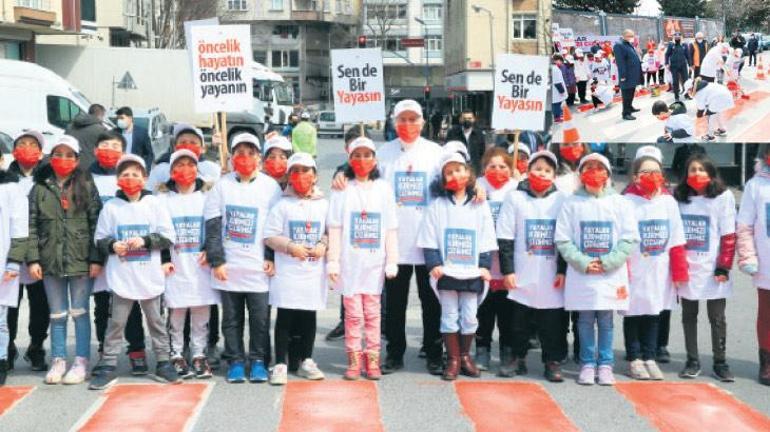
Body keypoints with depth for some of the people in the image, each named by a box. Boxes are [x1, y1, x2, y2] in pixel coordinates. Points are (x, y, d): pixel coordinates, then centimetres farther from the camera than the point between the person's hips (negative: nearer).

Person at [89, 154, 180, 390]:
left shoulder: (154, 204, 0)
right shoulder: (111, 207, 0)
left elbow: (168, 237, -2)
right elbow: (100, 239, 4)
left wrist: (145, 240, -14)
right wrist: (112, 245, -16)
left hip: (150, 275, 1)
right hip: (121, 276, 0)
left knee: (156, 321, 11)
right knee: (116, 322, 4)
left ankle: (163, 363, 20)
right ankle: (108, 366, 12)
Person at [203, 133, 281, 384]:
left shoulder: (270, 186, 3)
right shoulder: (222, 186, 4)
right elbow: (212, 227, 2)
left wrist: (271, 258, -5)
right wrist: (216, 261, -5)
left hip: (259, 266, -1)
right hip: (228, 266, 1)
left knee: (260, 317, 1)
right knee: (231, 317, 8)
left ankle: (258, 361, 14)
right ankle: (235, 361, 17)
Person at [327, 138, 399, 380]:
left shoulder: (383, 189, 6)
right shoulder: (342, 189, 3)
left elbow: (391, 229, 5)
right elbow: (335, 228, 0)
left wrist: (392, 261, 1)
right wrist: (333, 261, -6)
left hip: (375, 262, 1)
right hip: (349, 262, -1)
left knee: (372, 313, 5)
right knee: (353, 313, 1)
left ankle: (372, 360, 12)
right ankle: (354, 360, 10)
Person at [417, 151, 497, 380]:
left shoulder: (479, 204, 5)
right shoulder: (438, 205, 3)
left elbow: (487, 238, 5)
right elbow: (429, 238, 0)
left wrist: (485, 265, -2)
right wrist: (434, 263, -9)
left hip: (472, 272, 1)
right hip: (446, 271, -1)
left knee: (469, 317, 6)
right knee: (450, 316, 4)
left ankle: (465, 356, 21)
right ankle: (453, 359, 12)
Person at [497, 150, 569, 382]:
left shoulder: (562, 200, 3)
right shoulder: (515, 198, 2)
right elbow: (505, 238, 0)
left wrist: (563, 270, 0)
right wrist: (508, 270, -6)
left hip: (552, 277, 0)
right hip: (522, 276, 0)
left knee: (553, 320, 2)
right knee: (518, 319, 7)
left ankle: (553, 361, 12)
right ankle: (517, 357, 21)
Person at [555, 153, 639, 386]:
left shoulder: (620, 203, 2)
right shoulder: (572, 203, 1)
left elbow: (629, 239, -1)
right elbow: (562, 239, -1)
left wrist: (607, 262, -10)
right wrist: (583, 263, -10)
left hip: (611, 274, 0)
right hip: (581, 274, 0)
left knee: (606, 321, 5)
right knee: (585, 320, 5)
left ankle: (605, 365, 15)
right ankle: (587, 364, 15)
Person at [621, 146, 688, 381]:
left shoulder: (668, 201, 4)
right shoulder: (627, 202, -7)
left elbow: (677, 241, 6)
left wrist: (679, 272, 5)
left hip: (660, 272, 3)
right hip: (634, 272, -3)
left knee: (654, 314, 11)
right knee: (633, 314, 6)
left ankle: (650, 358, 22)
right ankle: (634, 359, 17)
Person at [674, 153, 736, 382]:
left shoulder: (723, 196, -5)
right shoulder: (679, 197, 5)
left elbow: (729, 236, -6)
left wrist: (724, 267, -11)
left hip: (712, 269, -3)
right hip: (685, 269, 3)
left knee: (717, 318, 4)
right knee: (689, 316, 9)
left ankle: (720, 363, 12)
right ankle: (692, 361, 18)